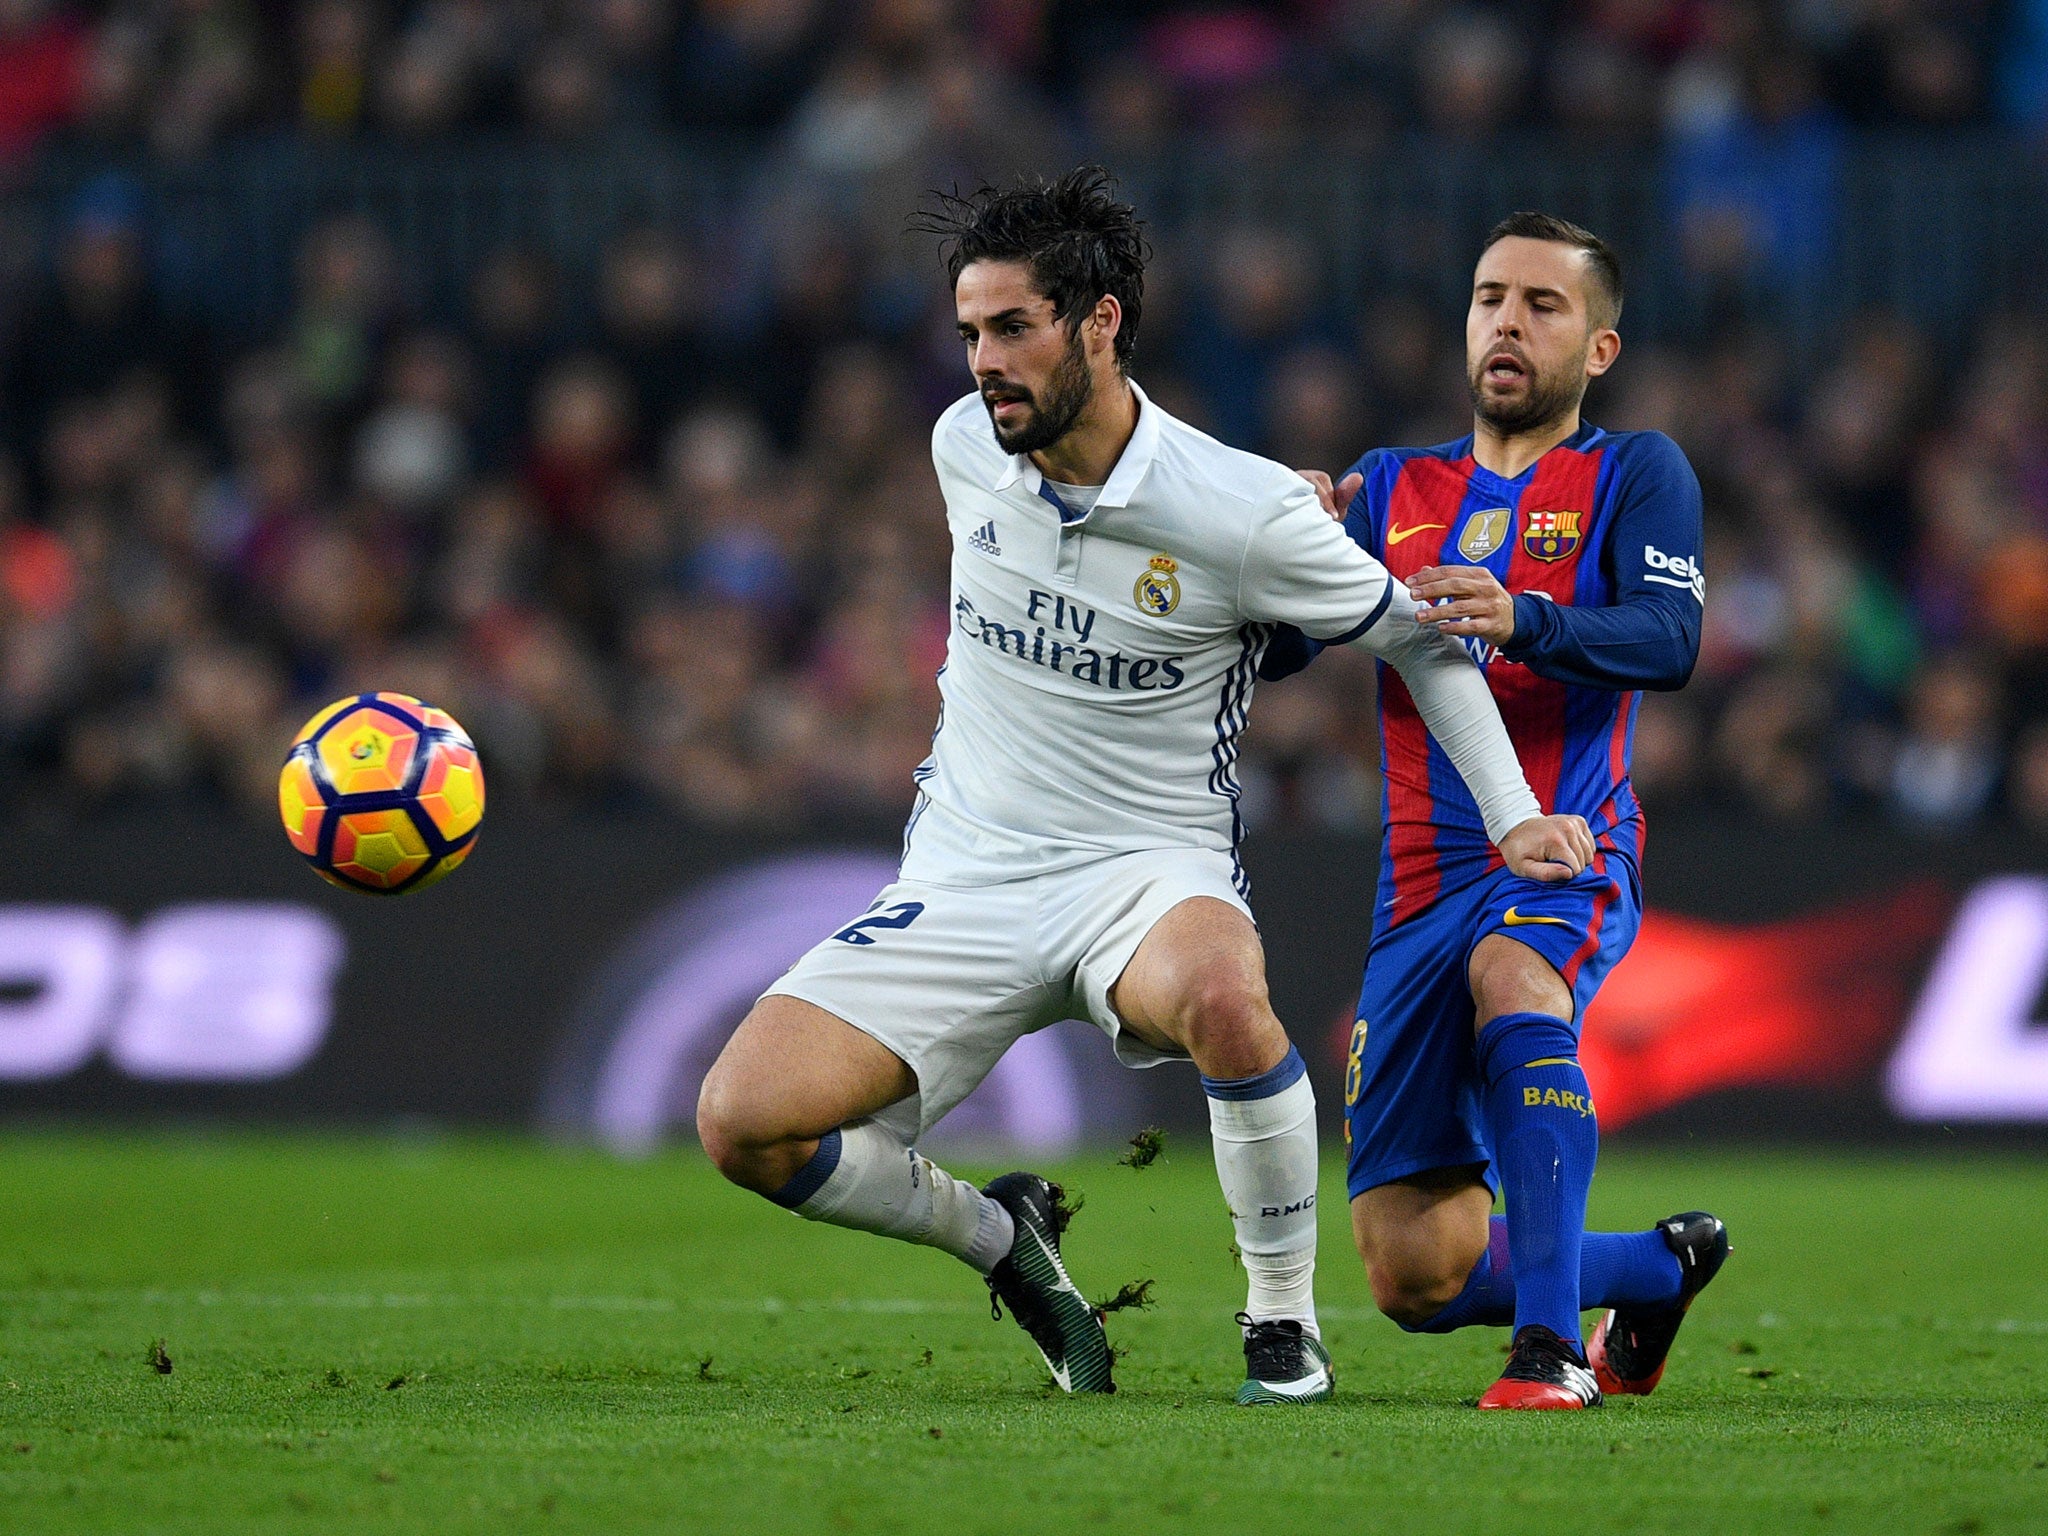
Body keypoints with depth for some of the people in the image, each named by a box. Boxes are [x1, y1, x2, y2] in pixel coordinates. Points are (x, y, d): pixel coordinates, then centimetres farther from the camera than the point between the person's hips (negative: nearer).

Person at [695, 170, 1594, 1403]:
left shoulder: (1245, 512, -14)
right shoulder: (964, 448, -1)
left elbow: (1421, 636, 0)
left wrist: (1511, 816, -3)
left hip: (1150, 874, -4)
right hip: (964, 884, 4)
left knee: (1219, 991, -42)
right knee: (741, 1119, -15)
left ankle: (1286, 1319, -18)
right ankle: (1000, 1238, 14)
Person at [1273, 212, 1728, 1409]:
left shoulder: (1636, 474, 5)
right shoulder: (1394, 489, 17)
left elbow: (1670, 640, -13)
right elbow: (1271, 655, 7)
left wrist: (1524, 621, -32)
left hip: (1567, 860, -5)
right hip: (1425, 882, 5)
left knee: (1513, 974, -42)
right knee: (1415, 1274, -1)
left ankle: (1552, 1343, -41)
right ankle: (1662, 1266, 28)